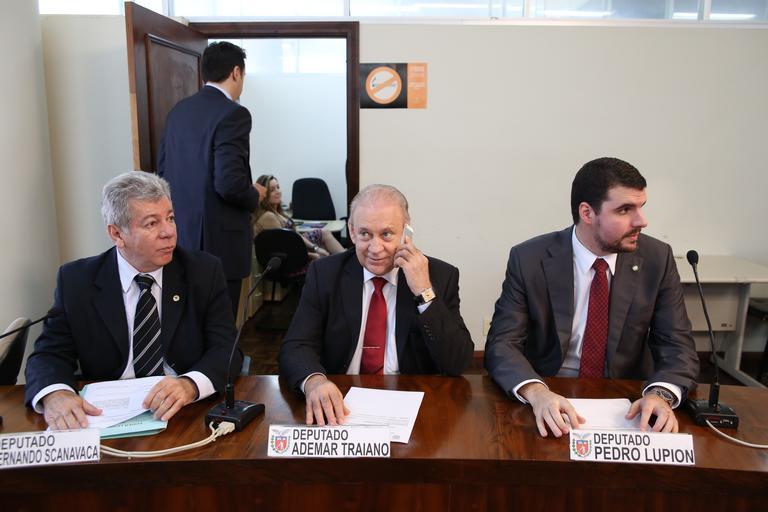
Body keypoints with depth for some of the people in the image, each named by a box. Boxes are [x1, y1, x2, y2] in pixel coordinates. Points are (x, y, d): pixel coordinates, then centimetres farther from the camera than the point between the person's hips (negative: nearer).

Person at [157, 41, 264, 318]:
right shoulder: (233, 113, -15)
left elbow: (163, 169, 12)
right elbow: (230, 183, -23)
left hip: (182, 235, 8)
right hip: (219, 240, -8)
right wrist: (254, 196, -3)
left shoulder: (179, 110, 8)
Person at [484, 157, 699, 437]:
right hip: (550, 404, -2)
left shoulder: (657, 259, -4)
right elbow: (501, 344, -12)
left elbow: (678, 347, -3)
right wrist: (536, 392, -32)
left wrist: (661, 394, -24)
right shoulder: (529, 259, -10)